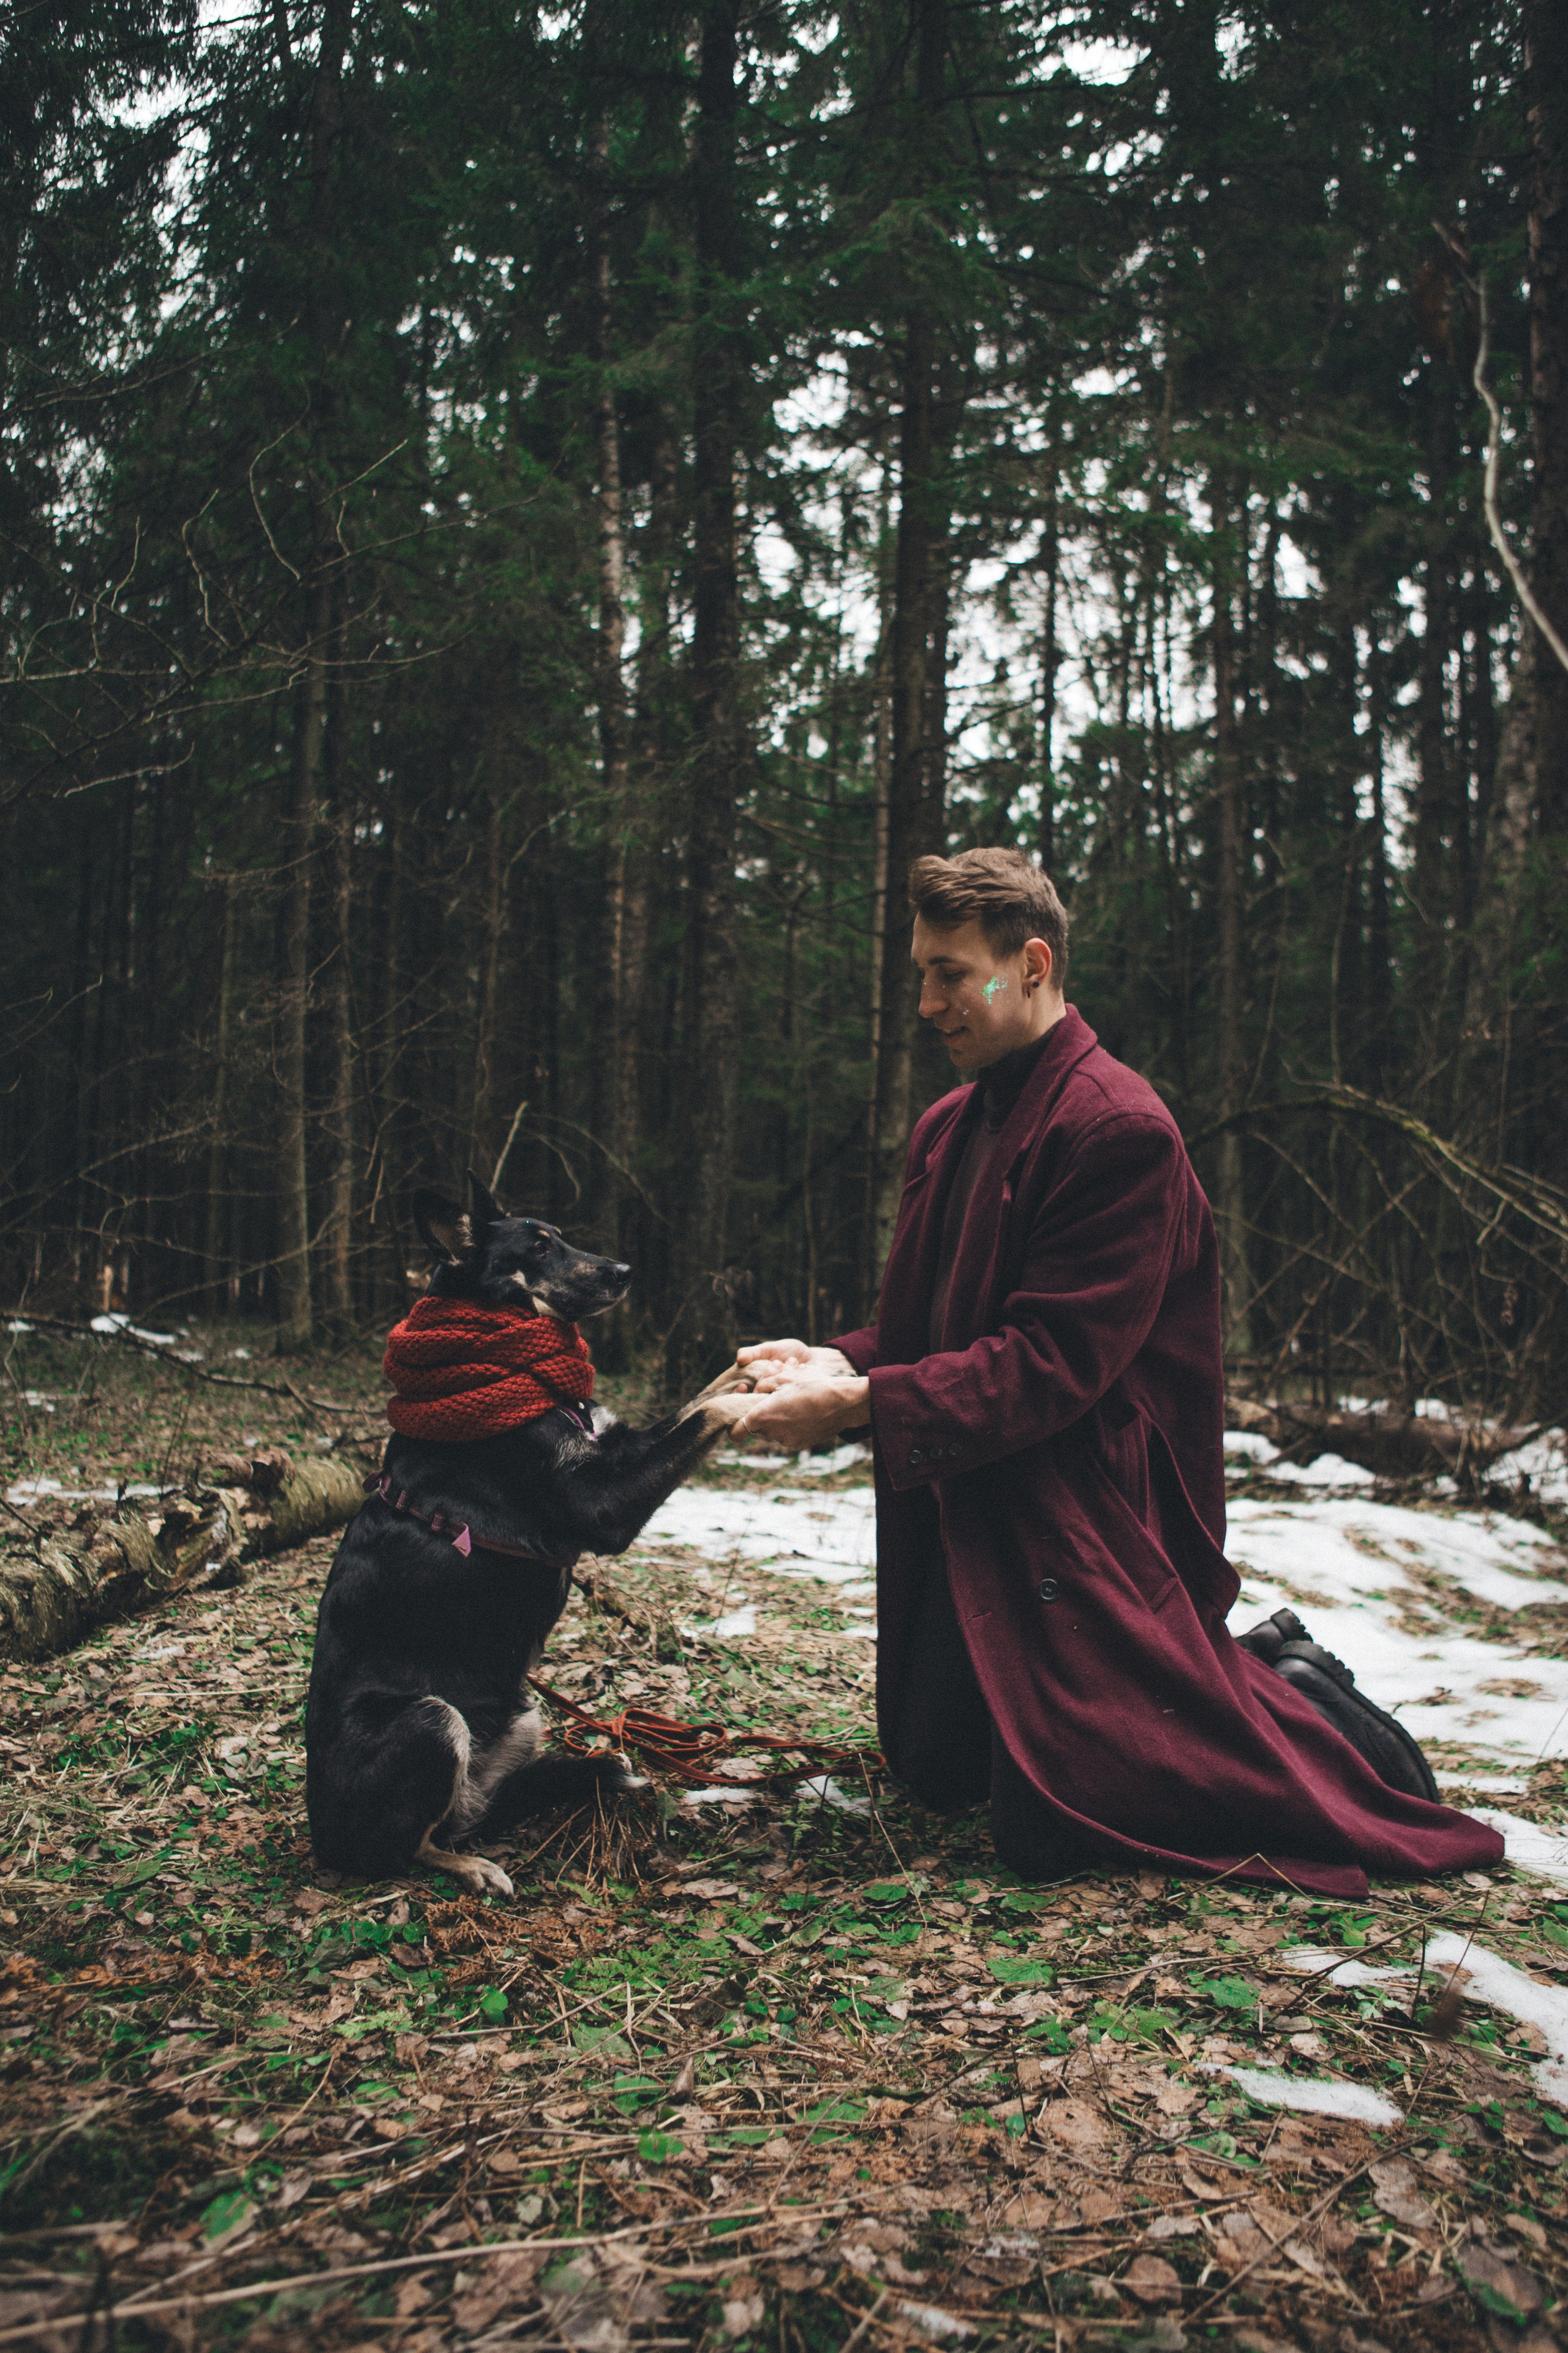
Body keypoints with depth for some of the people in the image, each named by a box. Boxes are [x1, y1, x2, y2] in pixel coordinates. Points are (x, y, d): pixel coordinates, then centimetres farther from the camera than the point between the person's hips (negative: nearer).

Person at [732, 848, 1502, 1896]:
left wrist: (864, 1403, -26)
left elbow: (1056, 1359, -22)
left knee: (1043, 1828, -9)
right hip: (963, 1496, 9)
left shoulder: (1120, 1129, -18)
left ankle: (1297, 1703, 15)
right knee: (935, 1768, 16)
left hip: (1078, 1510, -9)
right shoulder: (950, 1125, 11)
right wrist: (842, 1362, -7)